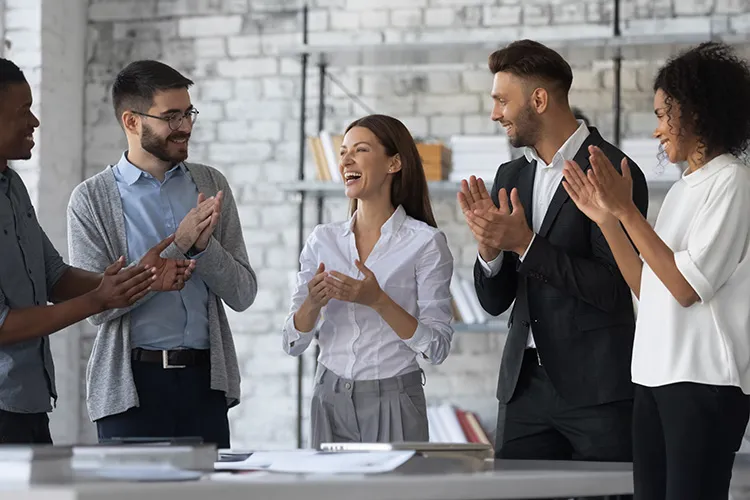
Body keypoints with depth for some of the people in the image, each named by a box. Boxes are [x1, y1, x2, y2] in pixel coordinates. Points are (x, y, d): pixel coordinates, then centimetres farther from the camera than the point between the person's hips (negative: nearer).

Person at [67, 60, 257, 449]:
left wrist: (204, 245, -11)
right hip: (132, 385, -3)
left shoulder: (211, 185, 10)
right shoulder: (92, 199, -1)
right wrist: (178, 246, -14)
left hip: (205, 379, 3)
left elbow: (243, 294, 8)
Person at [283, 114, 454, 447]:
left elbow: (437, 348, -11)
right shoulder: (323, 239, 6)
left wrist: (378, 301, -22)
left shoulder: (425, 241, -7)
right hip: (330, 398, 4)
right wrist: (312, 303, -14)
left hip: (392, 399, -4)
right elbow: (293, 343, 6)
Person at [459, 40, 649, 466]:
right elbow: (494, 300, 14)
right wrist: (490, 245, -7)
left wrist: (525, 243, -18)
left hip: (596, 386, -6)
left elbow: (613, 289, -15)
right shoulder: (511, 176, 13)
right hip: (526, 383, 6)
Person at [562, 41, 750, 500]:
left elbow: (687, 286, -16)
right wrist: (606, 219, 7)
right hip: (657, 376, 8)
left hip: (704, 381, -8)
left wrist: (626, 211, -14)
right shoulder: (685, 187, 17)